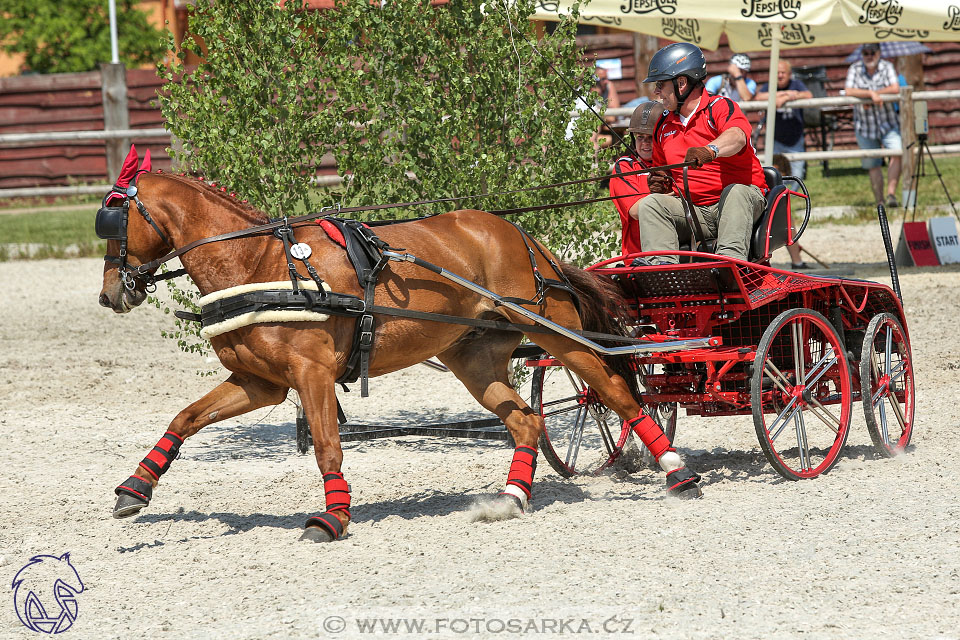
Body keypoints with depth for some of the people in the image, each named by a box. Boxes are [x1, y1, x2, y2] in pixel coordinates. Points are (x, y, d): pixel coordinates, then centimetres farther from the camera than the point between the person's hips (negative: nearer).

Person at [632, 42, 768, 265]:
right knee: (650, 203, -17)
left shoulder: (720, 107, -6)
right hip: (693, 211, 5)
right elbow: (662, 173, 30)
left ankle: (730, 260, -52)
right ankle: (663, 264, -35)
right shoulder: (664, 126, 16)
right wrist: (658, 185, 4)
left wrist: (710, 150, -52)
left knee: (735, 192, -36)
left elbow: (737, 137, -30)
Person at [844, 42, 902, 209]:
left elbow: (895, 89, -15)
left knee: (896, 154, -23)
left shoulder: (887, 67, -2)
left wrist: (871, 94, -18)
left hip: (888, 124, -1)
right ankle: (880, 201, 15)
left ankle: (891, 194, -22)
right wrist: (872, 94, -25)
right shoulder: (854, 69, -3)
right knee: (873, 166, 7)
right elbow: (849, 92, -15)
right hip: (865, 126, 1)